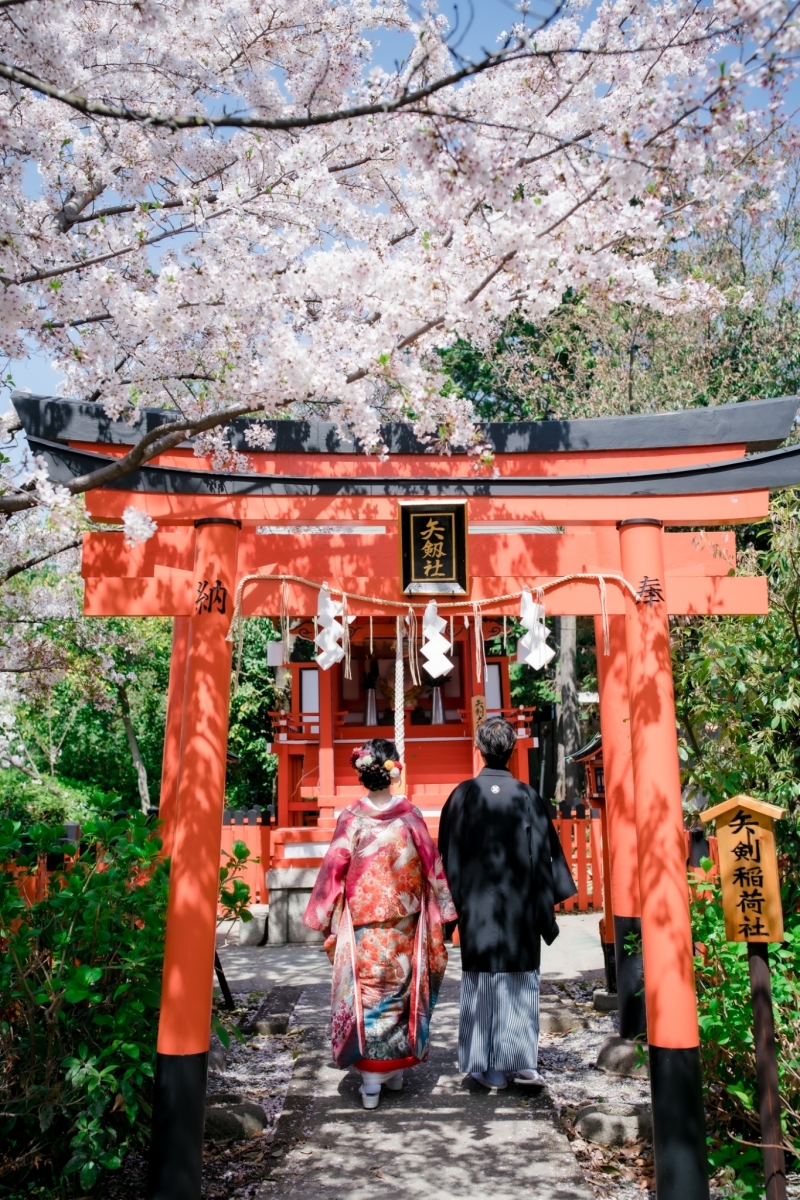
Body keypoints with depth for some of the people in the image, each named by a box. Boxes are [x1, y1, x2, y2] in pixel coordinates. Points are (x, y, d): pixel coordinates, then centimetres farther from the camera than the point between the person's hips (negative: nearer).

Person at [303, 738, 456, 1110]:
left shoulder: (351, 817, -9)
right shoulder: (410, 816, -7)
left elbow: (333, 869, -6)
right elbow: (432, 868, -1)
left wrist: (325, 918, 4)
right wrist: (440, 913, 10)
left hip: (361, 928, -1)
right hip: (404, 927, 1)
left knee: (367, 994, 8)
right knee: (400, 994, 15)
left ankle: (371, 1080, 10)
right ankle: (396, 1070, 27)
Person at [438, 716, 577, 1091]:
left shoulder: (462, 795, -6)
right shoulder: (527, 796, -6)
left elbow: (449, 854, 0)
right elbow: (544, 853, -2)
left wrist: (455, 903, 10)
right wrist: (547, 905, 8)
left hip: (476, 904, 0)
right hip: (519, 904, 0)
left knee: (481, 983, 10)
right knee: (521, 981, 12)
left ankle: (490, 1067, 16)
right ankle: (522, 1060, 10)